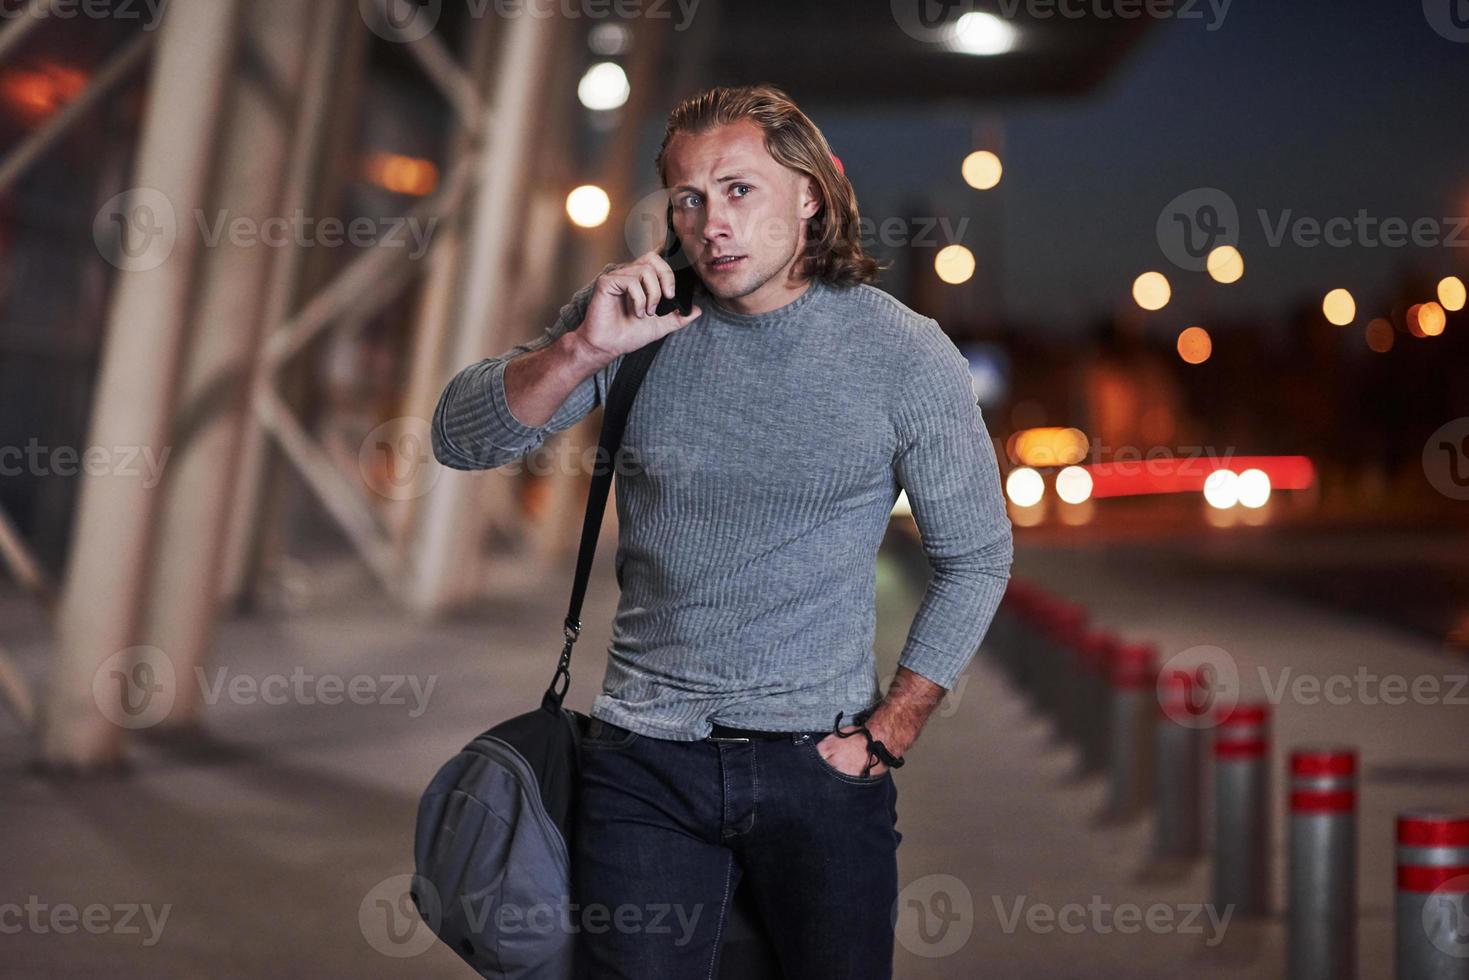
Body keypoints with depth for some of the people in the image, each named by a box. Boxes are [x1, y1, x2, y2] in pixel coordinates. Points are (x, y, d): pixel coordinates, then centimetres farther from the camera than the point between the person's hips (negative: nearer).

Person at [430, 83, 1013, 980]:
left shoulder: (906, 353, -5)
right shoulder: (635, 313, 0)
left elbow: (976, 559, 4)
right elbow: (461, 439, -4)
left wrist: (888, 735, -1)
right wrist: (584, 349, -20)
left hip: (820, 765, -1)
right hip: (647, 764, 1)